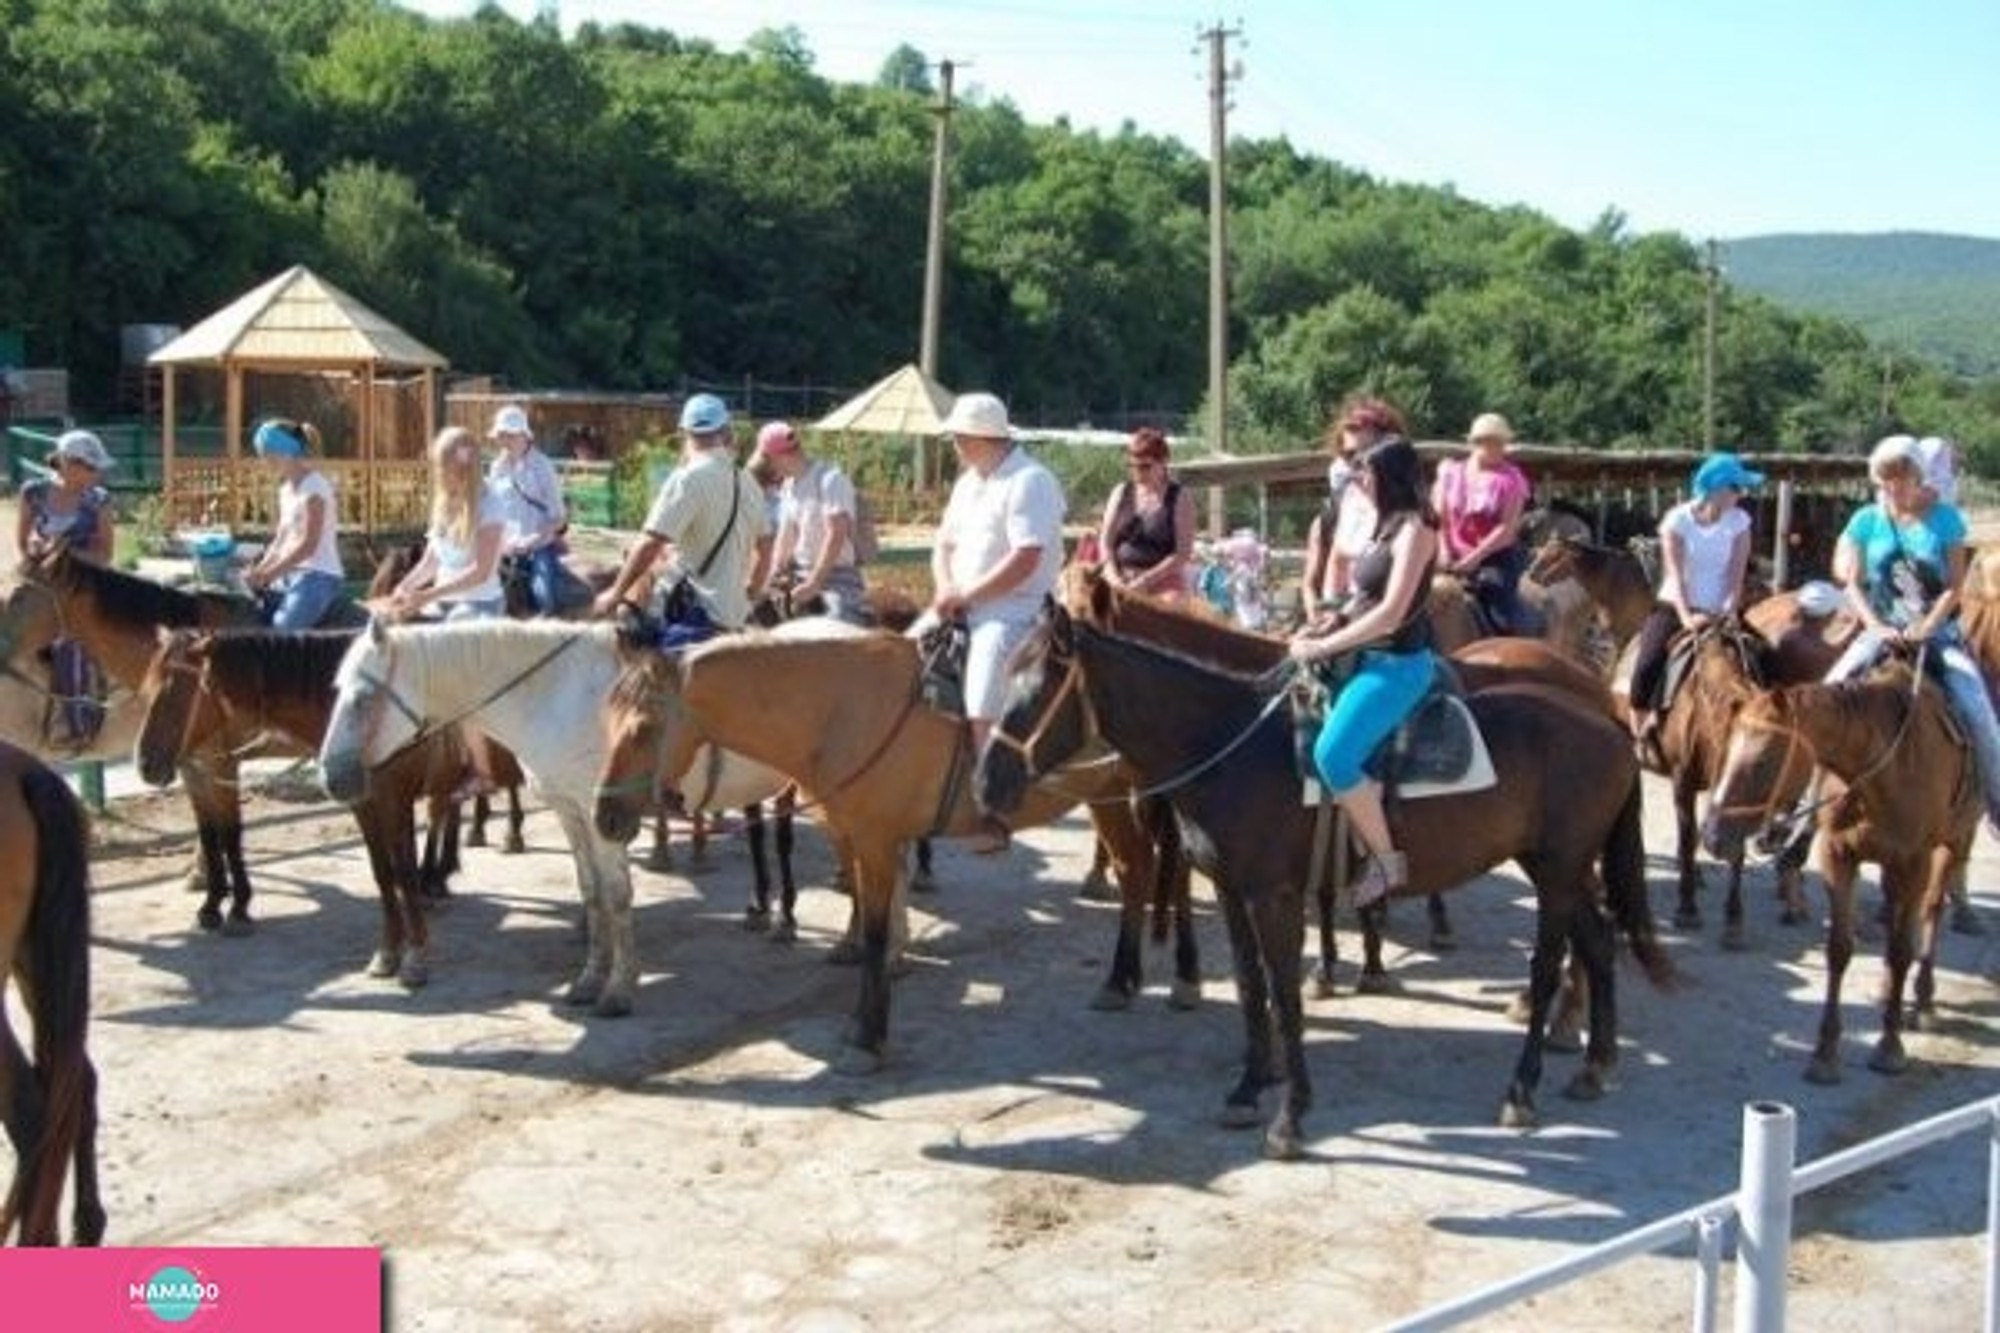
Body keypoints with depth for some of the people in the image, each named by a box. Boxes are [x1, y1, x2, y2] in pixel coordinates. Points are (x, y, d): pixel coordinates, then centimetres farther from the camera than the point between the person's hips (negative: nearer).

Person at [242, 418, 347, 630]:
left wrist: (268, 574, -14)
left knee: (282, 629, -26)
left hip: (319, 576, -8)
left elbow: (308, 545, -16)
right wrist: (260, 569, 2)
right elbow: (281, 537, 17)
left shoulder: (314, 486, -11)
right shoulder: (286, 487, 15)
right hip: (290, 575, 8)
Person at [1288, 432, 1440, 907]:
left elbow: (1391, 613, -22)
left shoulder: (1415, 529, -16)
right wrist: (1335, 621, 0)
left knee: (1332, 754, -24)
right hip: (1370, 656, 10)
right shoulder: (1388, 526, 12)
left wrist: (1324, 647, -18)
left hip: (1397, 664, -10)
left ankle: (1388, 861, -10)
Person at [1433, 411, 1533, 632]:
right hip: (1455, 559, 3)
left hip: (1496, 558, -3)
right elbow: (1438, 517, 3)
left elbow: (1507, 528, -11)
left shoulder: (1511, 479, -4)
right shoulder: (1450, 471, 5)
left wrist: (1477, 557, -19)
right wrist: (1444, 551, -11)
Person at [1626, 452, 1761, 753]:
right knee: (1647, 666, -23)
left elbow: (1736, 574, -5)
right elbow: (1675, 573, -16)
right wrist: (1686, 615, -29)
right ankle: (1640, 734, -9)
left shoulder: (1739, 522, -1)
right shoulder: (1677, 520, -8)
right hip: (1674, 607, -2)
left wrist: (1728, 613, -21)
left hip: (1717, 614, 2)